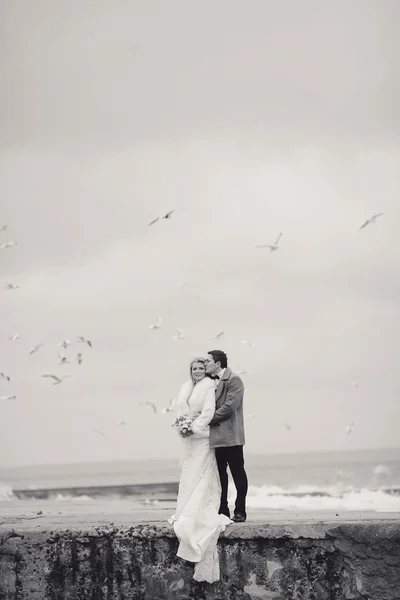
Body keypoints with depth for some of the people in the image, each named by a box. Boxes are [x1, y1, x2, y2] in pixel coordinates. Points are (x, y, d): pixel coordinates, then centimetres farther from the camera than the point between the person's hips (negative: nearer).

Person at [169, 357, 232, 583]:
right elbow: (180, 410, 14)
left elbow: (208, 411, -14)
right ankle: (186, 512, 11)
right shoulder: (186, 388, 13)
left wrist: (195, 427, -20)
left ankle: (196, 514, -3)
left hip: (203, 436, -7)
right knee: (188, 474, 7)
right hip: (188, 437, 7)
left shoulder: (209, 387, -6)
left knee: (200, 476, -6)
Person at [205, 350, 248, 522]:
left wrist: (207, 420, -14)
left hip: (230, 436, -7)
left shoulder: (234, 380, -7)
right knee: (220, 474, 9)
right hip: (216, 437, 7)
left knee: (238, 473, -1)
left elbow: (229, 407, -17)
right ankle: (222, 511, 14)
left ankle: (240, 511, 3)